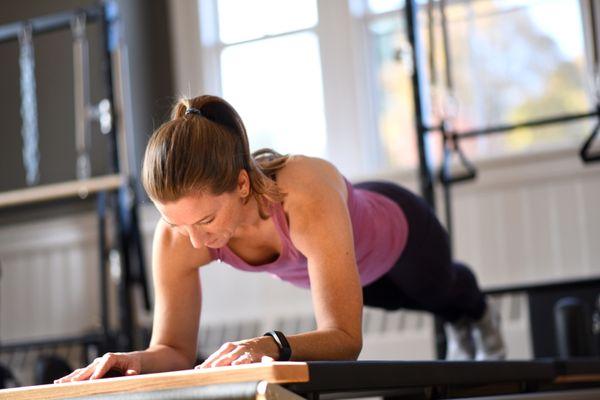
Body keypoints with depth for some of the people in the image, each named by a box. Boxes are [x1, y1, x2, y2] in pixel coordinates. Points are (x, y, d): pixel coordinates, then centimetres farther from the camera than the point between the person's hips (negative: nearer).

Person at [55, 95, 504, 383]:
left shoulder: (307, 196, -53)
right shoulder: (177, 237, -39)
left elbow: (345, 338, -54)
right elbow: (176, 350, -31)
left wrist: (273, 345, -73)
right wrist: (138, 359, -54)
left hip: (398, 231, -4)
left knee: (440, 291, 35)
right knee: (400, 302, 40)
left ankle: (481, 315, 73)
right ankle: (459, 327, 76)